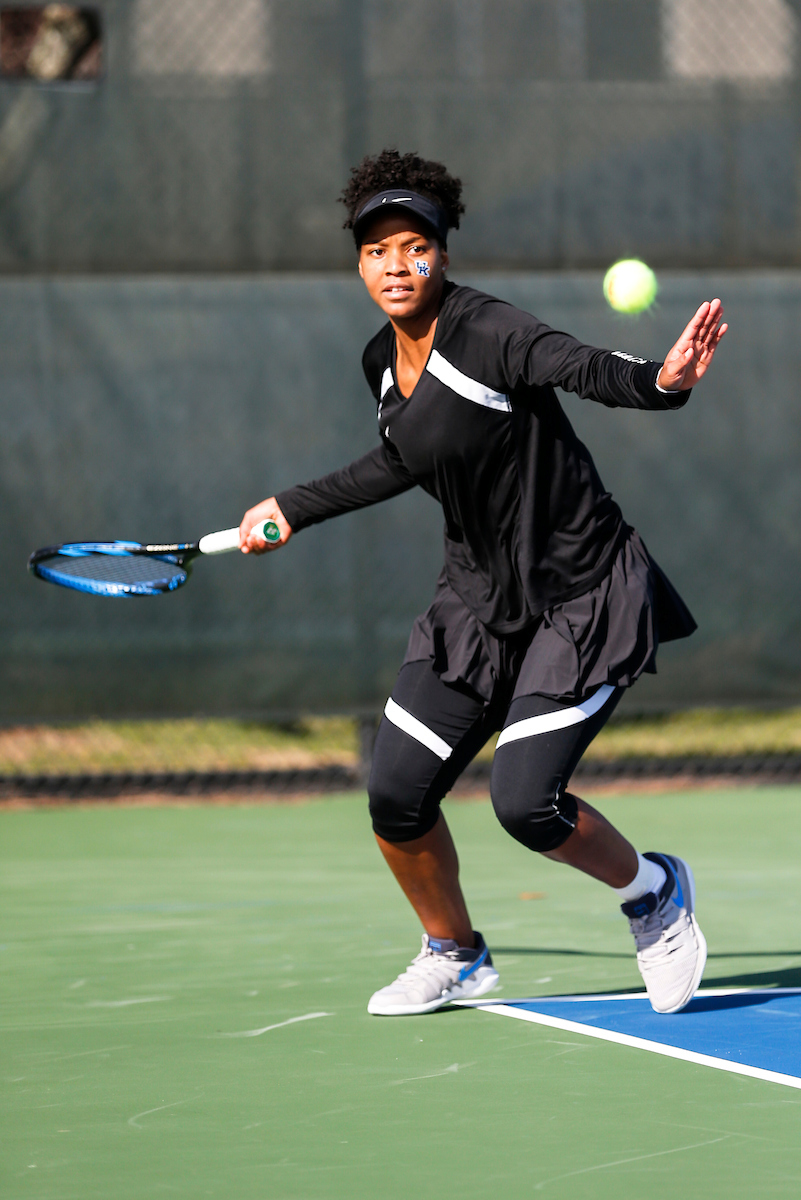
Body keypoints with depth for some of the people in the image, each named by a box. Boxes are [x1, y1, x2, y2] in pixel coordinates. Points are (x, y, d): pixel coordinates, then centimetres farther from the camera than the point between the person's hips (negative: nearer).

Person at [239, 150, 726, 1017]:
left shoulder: (489, 333, -19)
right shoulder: (383, 362, 4)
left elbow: (589, 369, -38)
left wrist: (662, 382, -59)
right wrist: (293, 510, 32)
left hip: (583, 595, -7)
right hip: (479, 597, 7)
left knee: (525, 802, -18)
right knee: (396, 793, -1)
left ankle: (653, 892, 13)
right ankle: (454, 954, 26)